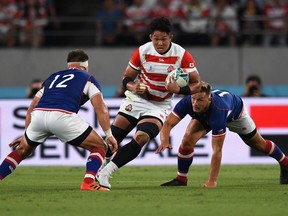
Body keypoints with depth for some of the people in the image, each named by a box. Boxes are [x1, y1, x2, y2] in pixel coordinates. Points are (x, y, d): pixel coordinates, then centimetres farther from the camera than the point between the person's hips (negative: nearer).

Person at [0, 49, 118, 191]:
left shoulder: (53, 77, 35)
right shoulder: (88, 79, 23)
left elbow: (32, 108, 34)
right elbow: (101, 108, 7)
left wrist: (26, 134, 40)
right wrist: (109, 134, 7)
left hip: (38, 115, 4)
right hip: (62, 116, -4)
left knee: (22, 151, 31)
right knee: (99, 147, 12)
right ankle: (88, 183, -8)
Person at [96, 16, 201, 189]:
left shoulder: (182, 55, -14)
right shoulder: (142, 52, -11)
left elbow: (197, 84, -10)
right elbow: (127, 78, 0)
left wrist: (178, 89, -29)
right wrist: (133, 87, -24)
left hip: (160, 106, -2)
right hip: (137, 99, 2)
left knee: (140, 139, -22)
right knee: (113, 136, -7)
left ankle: (105, 173, -17)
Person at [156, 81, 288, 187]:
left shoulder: (217, 110, -49)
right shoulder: (187, 102, -41)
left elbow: (217, 150, -48)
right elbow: (168, 124, -39)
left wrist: (212, 181, -50)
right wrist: (164, 141, -63)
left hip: (235, 111, -3)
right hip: (203, 117, 3)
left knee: (258, 143, 14)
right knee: (187, 140, -23)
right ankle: (181, 179, -5)